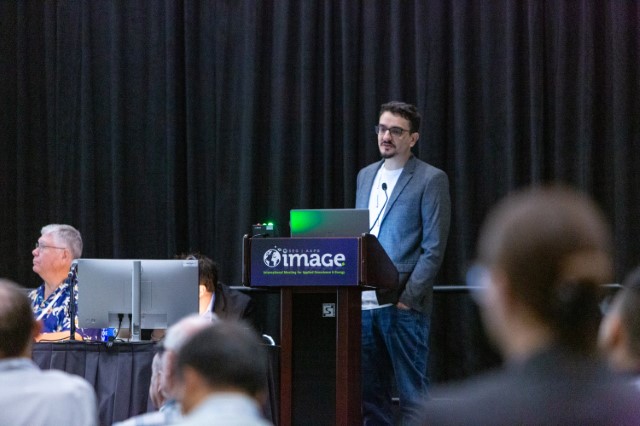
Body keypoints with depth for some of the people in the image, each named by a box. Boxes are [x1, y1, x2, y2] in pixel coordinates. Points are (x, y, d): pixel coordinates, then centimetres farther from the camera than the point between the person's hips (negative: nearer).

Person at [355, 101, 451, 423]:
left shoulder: (431, 179, -3)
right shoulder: (366, 175, 16)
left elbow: (434, 247, -8)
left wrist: (408, 297, -14)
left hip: (402, 304, -6)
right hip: (363, 301, 6)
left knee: (411, 390, -3)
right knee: (369, 391, 8)